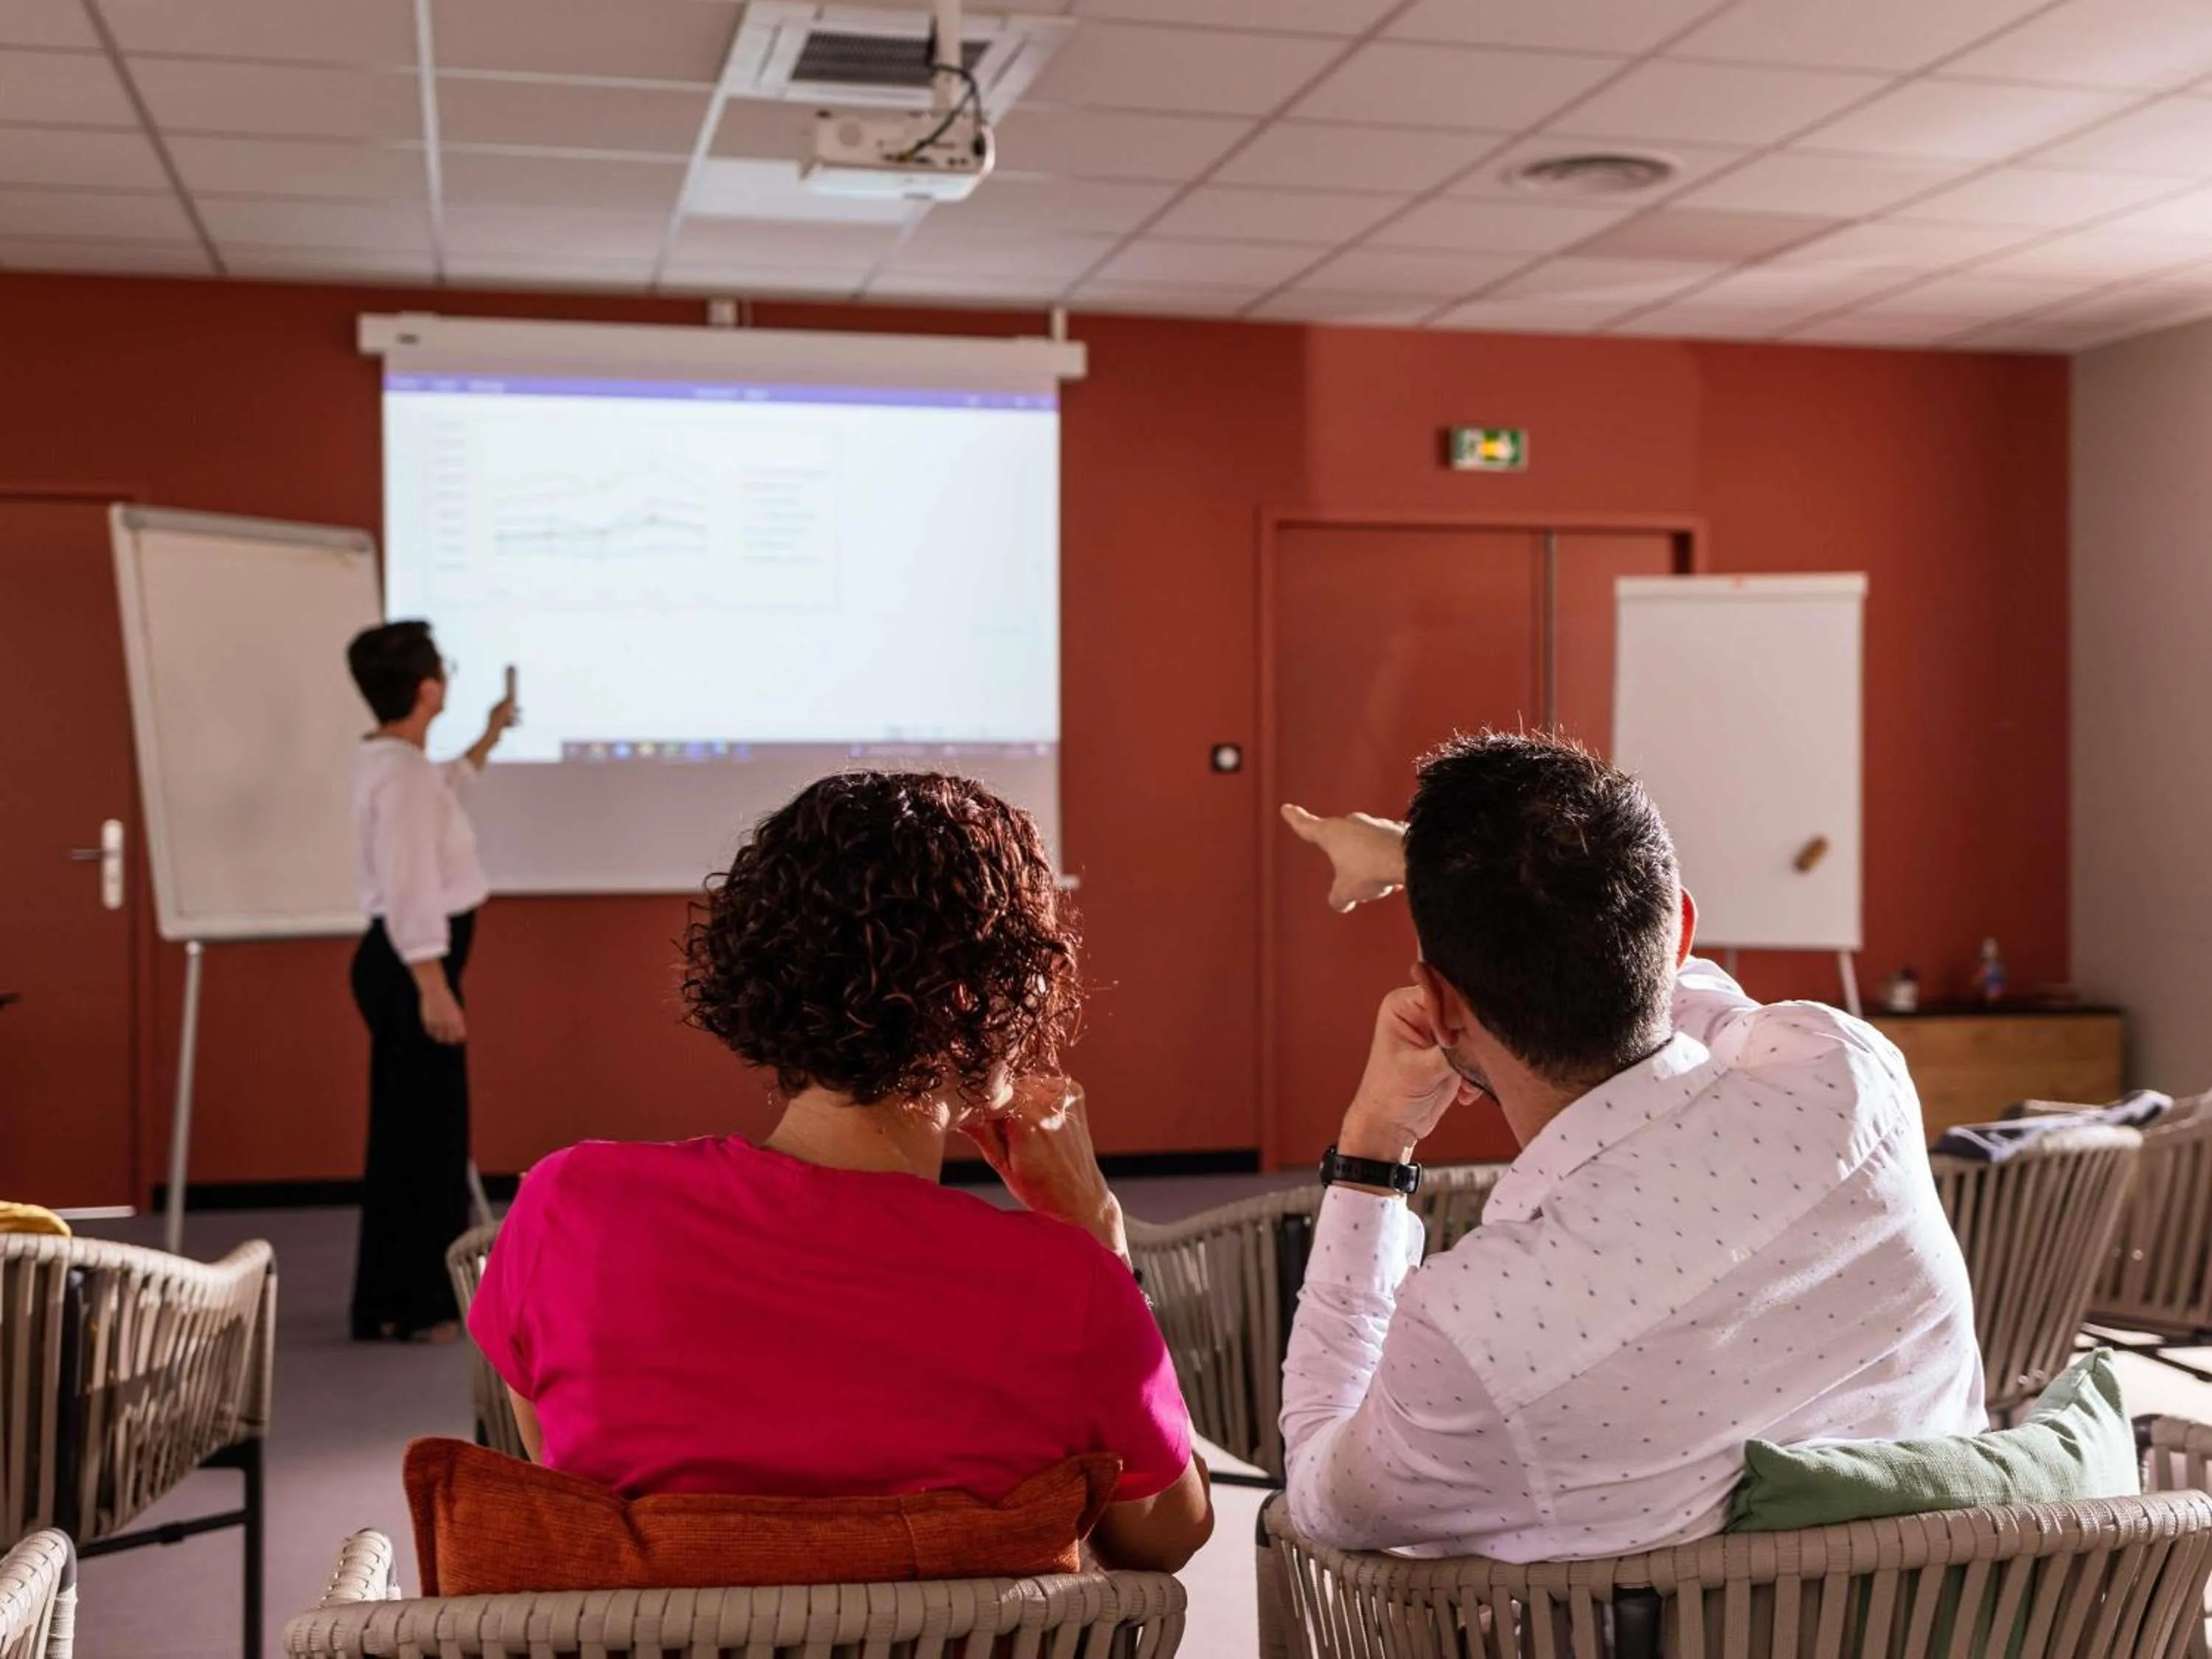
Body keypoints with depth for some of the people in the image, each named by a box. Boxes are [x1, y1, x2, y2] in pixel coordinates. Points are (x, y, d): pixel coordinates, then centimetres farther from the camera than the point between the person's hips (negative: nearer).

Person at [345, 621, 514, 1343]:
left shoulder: (392, 762, 13)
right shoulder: (401, 772, -19)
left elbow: (437, 793, 38)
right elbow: (410, 892, -23)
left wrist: (488, 741, 48)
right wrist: (433, 990, -25)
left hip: (408, 961, 11)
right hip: (408, 964, -11)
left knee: (424, 1126, 16)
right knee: (417, 1129, -5)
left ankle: (409, 1298, 26)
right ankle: (402, 1307, 2)